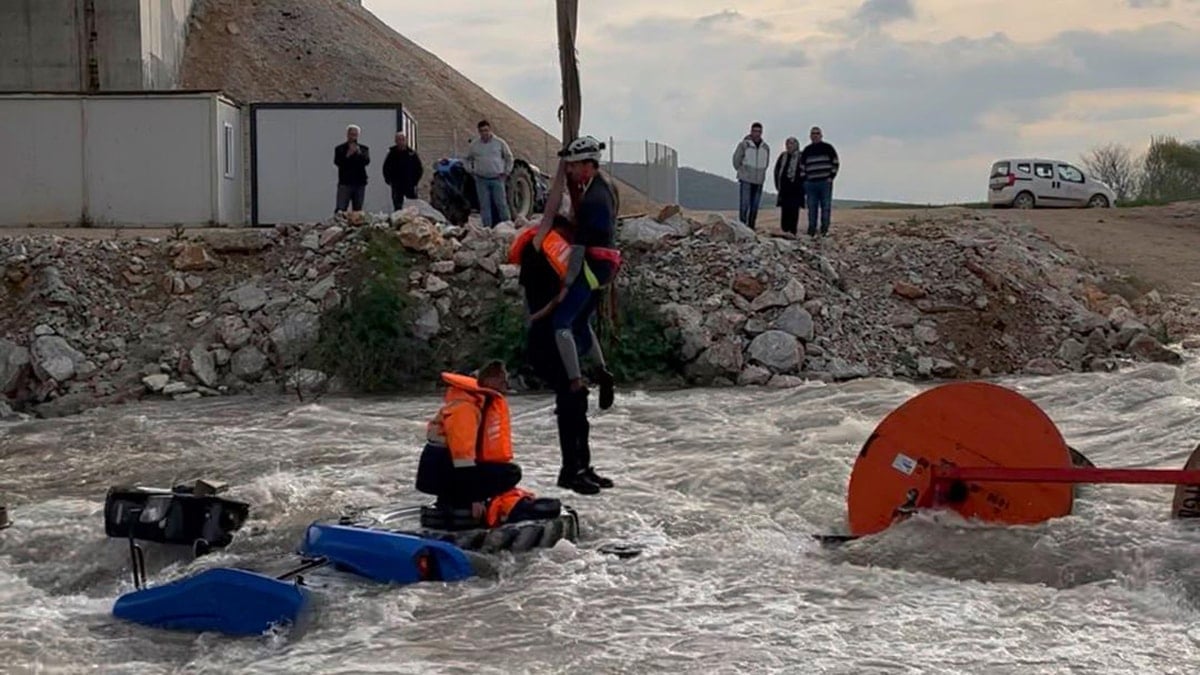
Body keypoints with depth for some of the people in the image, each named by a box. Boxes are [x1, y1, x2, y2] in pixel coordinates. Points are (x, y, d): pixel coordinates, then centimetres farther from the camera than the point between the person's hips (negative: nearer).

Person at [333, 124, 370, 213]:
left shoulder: (364, 149, 10)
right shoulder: (340, 149, 7)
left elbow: (367, 161, -5)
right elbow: (337, 162, -7)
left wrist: (359, 153, -21)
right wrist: (347, 155, -20)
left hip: (359, 183, 2)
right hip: (345, 183, -2)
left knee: (358, 211, 2)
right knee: (340, 209, -8)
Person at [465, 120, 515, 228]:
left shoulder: (499, 143, 2)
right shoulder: (474, 145, 6)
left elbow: (509, 158, 11)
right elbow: (468, 159, 20)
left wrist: (506, 172, 5)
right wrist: (471, 171, 8)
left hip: (497, 179, -1)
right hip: (481, 180, 2)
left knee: (501, 204, -3)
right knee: (484, 206, 1)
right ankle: (487, 227, 5)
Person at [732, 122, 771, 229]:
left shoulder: (766, 147, 8)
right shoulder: (744, 144, -6)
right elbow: (736, 160, 2)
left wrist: (760, 174, 13)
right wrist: (742, 172, 8)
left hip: (759, 181, 4)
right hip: (745, 180, -4)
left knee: (755, 206, 6)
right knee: (744, 204, -9)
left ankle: (751, 227, 11)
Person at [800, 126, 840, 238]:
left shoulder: (828, 148, 5)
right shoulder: (807, 150, 14)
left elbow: (835, 163, 5)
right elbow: (802, 166, 17)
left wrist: (831, 177, -4)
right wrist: (804, 180, 8)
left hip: (825, 182, -3)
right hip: (811, 183, 3)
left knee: (826, 207, -4)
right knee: (812, 208, 1)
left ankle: (824, 230, -1)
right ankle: (812, 232, 4)